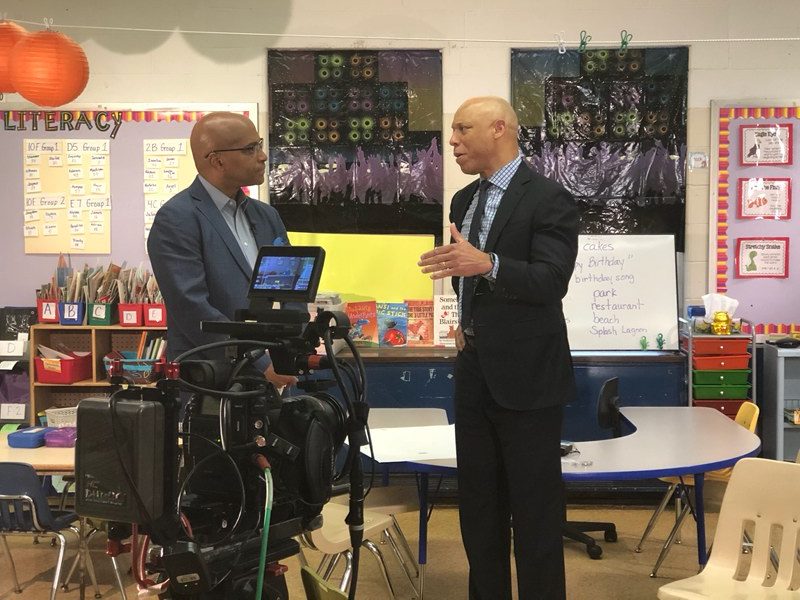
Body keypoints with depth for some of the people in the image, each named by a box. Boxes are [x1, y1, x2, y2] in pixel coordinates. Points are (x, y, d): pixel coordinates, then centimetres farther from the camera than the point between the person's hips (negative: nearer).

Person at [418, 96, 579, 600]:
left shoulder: (549, 199, -12)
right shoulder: (465, 200, 12)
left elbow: (551, 281, -23)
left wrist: (487, 265, -37)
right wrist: (463, 321, 7)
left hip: (526, 375, -8)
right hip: (475, 373, 8)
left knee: (535, 511, 1)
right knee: (478, 506, 15)